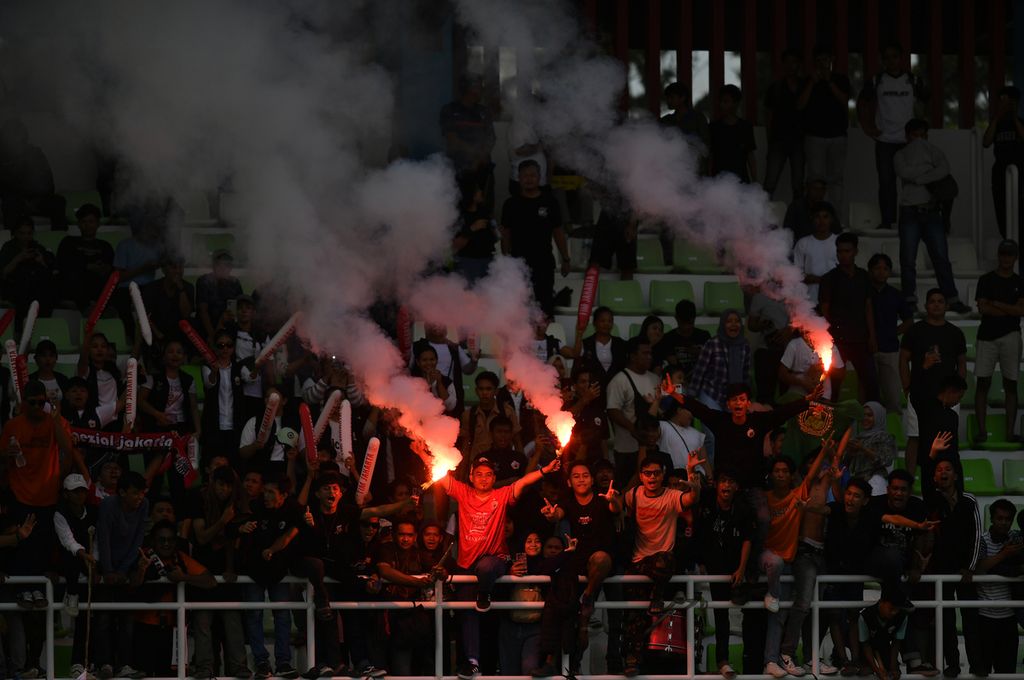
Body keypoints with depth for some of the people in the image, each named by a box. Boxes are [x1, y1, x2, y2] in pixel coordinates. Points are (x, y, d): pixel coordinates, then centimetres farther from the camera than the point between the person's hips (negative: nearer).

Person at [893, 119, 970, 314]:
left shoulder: (934, 151, 14)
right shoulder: (900, 155, 12)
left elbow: (945, 170, -6)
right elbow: (904, 172, -9)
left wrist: (919, 178, -12)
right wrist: (930, 168, -6)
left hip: (931, 211, 1)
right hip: (910, 211, -1)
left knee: (941, 257, -4)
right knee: (908, 259, -5)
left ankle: (952, 299, -4)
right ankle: (910, 300, 0)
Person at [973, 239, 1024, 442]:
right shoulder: (986, 280, 7)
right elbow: (982, 308, -4)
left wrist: (996, 304, -7)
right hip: (987, 336, -1)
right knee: (983, 383, -5)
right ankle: (981, 429, -3)